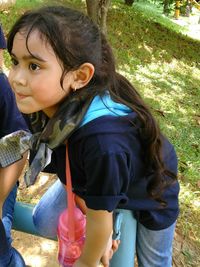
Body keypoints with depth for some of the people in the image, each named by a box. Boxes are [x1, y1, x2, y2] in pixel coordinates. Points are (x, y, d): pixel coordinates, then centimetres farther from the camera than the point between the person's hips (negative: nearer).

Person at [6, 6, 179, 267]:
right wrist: (102, 230, -9)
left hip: (148, 194, -4)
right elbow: (71, 177, -14)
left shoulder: (103, 144, -46)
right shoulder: (49, 105, -26)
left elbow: (100, 218, -27)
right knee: (44, 221, 12)